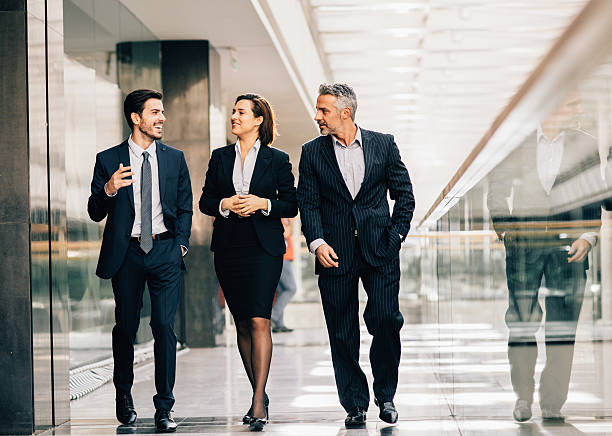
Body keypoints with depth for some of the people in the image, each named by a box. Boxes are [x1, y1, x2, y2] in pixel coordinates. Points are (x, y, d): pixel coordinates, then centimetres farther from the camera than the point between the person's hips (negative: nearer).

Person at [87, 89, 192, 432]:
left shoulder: (175, 158, 8)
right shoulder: (109, 160, 2)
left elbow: (186, 207, 16)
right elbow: (95, 213, 3)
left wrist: (181, 243, 4)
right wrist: (108, 191, -17)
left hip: (165, 251, 1)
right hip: (126, 252, 0)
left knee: (165, 326, -7)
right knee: (125, 326, 8)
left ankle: (164, 407, 0)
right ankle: (124, 395, 28)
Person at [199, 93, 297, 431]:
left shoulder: (277, 159, 4)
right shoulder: (220, 157, 12)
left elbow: (291, 205, 4)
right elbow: (205, 201, 12)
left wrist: (263, 203, -13)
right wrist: (225, 204, -8)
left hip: (264, 247, -4)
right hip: (228, 248, 4)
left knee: (259, 320, -14)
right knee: (242, 323, 6)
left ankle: (259, 402, -15)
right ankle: (259, 394, 18)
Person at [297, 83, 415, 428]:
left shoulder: (383, 144, 5)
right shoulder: (313, 152, 7)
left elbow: (404, 193, 8)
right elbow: (308, 203, 3)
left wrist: (396, 235, -1)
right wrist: (317, 242, -11)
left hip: (379, 250, -1)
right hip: (335, 254, 1)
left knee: (386, 319, -10)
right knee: (342, 333, 2)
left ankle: (385, 395, 11)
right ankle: (355, 405, 14)